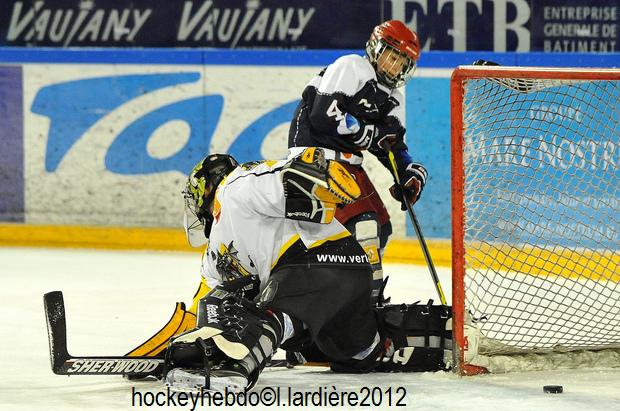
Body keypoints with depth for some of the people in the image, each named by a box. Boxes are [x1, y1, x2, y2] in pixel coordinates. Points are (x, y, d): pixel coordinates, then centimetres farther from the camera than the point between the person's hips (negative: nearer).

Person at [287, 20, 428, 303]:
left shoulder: (393, 99, 17)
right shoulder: (351, 68, -9)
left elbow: (394, 147, 13)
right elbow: (323, 115, -20)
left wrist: (411, 173, -7)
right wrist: (372, 133, -16)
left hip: (347, 162, 10)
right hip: (318, 153, -10)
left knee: (380, 228, 10)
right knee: (362, 217, -21)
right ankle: (367, 294, -24)